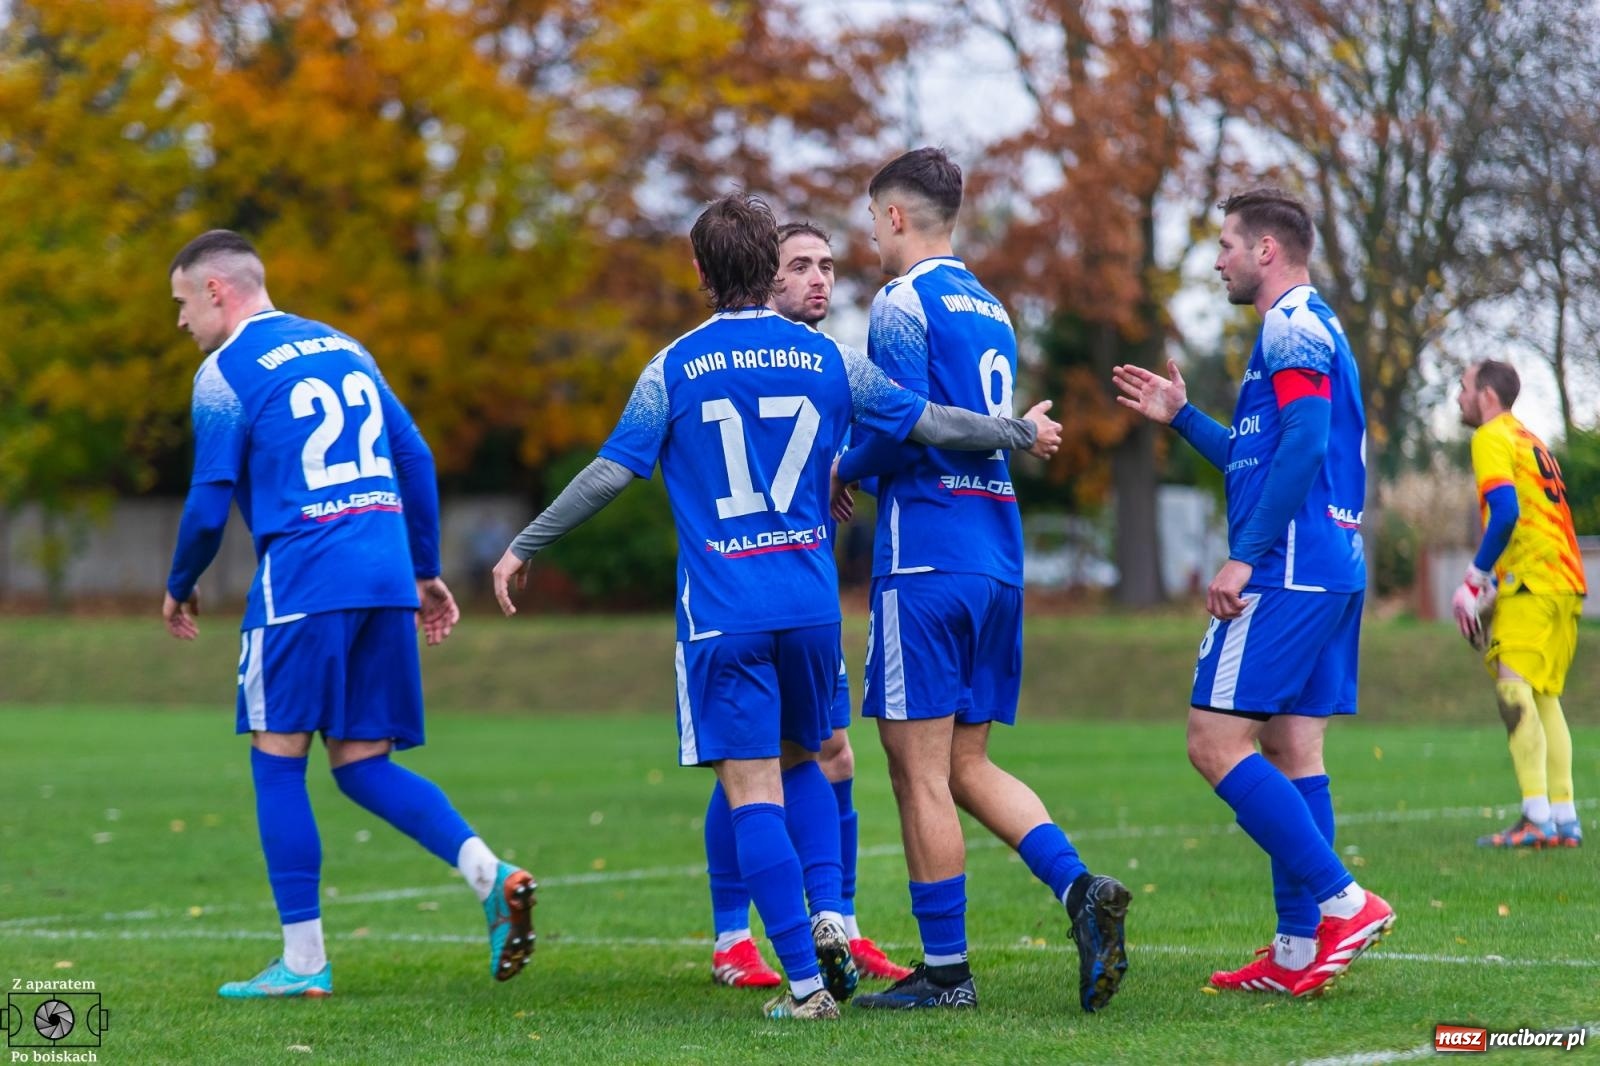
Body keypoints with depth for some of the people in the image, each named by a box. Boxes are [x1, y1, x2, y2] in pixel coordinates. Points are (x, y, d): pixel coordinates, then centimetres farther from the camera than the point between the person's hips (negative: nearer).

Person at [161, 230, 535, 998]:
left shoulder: (226, 373, -2)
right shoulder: (342, 347, 19)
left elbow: (209, 503, -3)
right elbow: (415, 460, 18)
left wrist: (180, 588, 14)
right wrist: (426, 573, 23)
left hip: (303, 581, -7)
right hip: (386, 575, 7)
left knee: (278, 759, 3)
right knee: (362, 764, 11)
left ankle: (303, 962, 2)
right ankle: (491, 875, -10)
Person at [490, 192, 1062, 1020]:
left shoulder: (674, 368, -2)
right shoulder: (827, 360, 4)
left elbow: (609, 474, -3)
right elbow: (928, 423, 8)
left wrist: (523, 548, 7)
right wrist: (1024, 434, 25)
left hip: (722, 611, -3)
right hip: (811, 602, 3)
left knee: (751, 790, -2)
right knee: (798, 760, 23)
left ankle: (806, 981, -7)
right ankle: (828, 912, 1)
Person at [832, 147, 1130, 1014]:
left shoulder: (904, 304, -7)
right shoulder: (989, 309, 19)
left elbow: (903, 428, -17)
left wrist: (843, 472, 2)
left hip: (925, 559, -8)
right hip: (1000, 556, 8)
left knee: (920, 772, -2)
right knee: (966, 765, 13)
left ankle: (944, 969, 0)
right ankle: (1080, 890, -5)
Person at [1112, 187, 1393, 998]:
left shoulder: (1292, 328, -9)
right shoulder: (1309, 329, 23)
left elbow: (1304, 445, -21)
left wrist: (1244, 558, -22)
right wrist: (1181, 417, 31)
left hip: (1287, 573, -10)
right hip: (1331, 572, 10)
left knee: (1217, 742, -11)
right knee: (1292, 753, 9)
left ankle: (1342, 901, -16)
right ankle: (1299, 953, 8)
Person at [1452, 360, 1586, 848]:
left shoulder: (1492, 438, -4)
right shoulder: (1529, 440, 24)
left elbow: (1505, 512, -17)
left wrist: (1474, 580, -11)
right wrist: (1492, 579, 20)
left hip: (1531, 583, -9)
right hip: (1566, 584, 9)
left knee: (1514, 688, -14)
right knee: (1544, 696, 11)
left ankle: (1538, 819, -23)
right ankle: (1565, 819, 6)